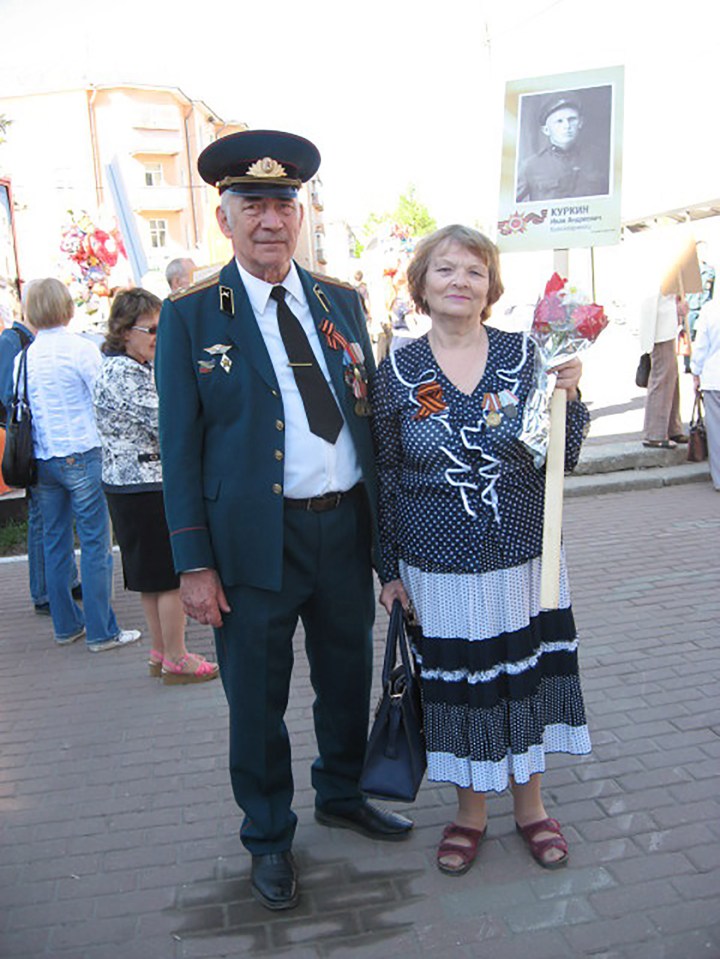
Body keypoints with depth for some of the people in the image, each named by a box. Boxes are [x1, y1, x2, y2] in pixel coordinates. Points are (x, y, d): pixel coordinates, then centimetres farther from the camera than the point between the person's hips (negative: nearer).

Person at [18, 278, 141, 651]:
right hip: (81, 455, -5)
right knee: (95, 544, -1)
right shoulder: (81, 349, -10)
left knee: (55, 543, 13)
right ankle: (100, 631, 3)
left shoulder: (25, 357, 4)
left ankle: (66, 625, 22)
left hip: (41, 461, 5)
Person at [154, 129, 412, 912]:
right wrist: (194, 563, -11)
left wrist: (383, 518, 7)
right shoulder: (190, 315, -5)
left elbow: (370, 413, 11)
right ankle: (268, 839, 36)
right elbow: (179, 447, -6)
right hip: (256, 539, -4)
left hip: (347, 527, 4)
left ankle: (341, 795, 47)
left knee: (348, 676, 20)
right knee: (256, 699, 11)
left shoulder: (342, 301, 6)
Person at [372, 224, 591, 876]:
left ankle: (531, 805, 38)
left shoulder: (526, 355, -2)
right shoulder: (397, 374, -3)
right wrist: (390, 569, 3)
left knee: (526, 677, 13)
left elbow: (563, 461, 1)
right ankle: (471, 810, 36)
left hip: (524, 557, 1)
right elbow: (386, 480, 1)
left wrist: (567, 398, -17)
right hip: (440, 569, 0)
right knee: (455, 683, 12)